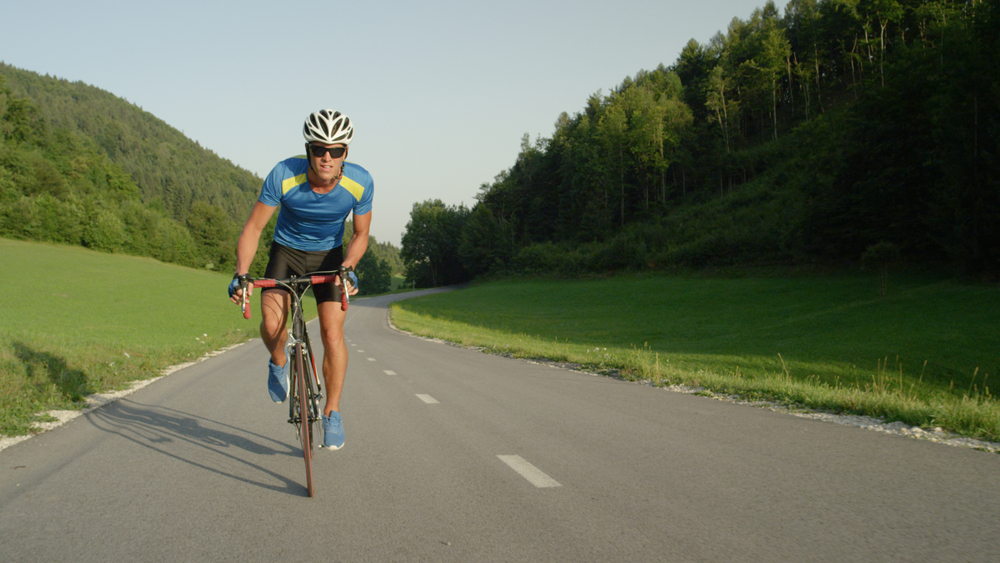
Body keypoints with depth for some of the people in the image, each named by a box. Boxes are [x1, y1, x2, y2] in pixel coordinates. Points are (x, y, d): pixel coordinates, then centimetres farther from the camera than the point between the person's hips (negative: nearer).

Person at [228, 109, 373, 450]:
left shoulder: (360, 183, -25)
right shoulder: (284, 175, -29)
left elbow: (360, 235, -8)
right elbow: (253, 228, -21)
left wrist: (348, 267, -27)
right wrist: (241, 274, -34)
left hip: (328, 255, 1)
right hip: (287, 251, 0)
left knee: (333, 334, -11)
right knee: (272, 323, -22)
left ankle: (332, 412, 7)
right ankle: (279, 363, 14)